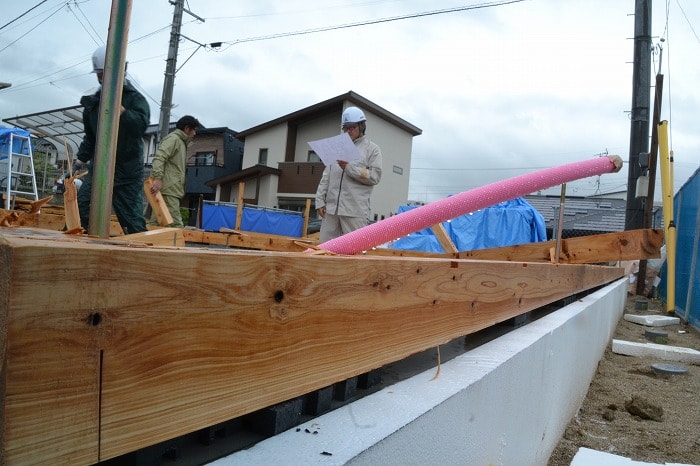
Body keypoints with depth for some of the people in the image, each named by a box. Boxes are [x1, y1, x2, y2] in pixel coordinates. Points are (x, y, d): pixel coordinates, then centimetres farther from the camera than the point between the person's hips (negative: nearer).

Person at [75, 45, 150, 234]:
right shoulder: (94, 101, 12)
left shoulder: (134, 98, -5)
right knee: (80, 210, -3)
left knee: (132, 219, -4)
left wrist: (117, 106, -31)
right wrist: (80, 161, 23)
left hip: (128, 172, -5)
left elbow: (141, 125, -25)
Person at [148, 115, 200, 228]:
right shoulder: (173, 138, -2)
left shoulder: (181, 142, 28)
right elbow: (159, 158, -16)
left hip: (172, 190, 10)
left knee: (157, 223, 7)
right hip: (168, 189, -10)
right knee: (176, 226, -17)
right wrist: (158, 178, -27)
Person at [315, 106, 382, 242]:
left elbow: (375, 176, -4)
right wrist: (320, 200, 7)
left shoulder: (372, 149, 8)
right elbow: (326, 177, 17)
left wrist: (349, 168, -11)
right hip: (331, 207, 5)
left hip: (355, 210, -5)